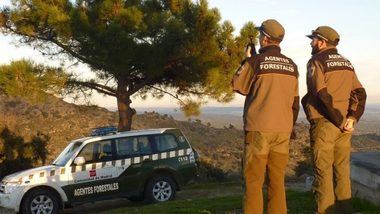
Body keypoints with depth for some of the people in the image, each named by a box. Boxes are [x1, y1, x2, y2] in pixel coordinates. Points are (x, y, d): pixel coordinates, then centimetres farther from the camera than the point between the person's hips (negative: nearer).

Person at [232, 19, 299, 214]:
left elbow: (238, 86, 5)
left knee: (253, 181, 1)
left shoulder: (256, 61, -8)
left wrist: (246, 61, 15)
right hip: (282, 129, 5)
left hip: (258, 128, -5)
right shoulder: (291, 66, 9)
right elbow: (295, 101, 14)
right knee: (277, 180, 11)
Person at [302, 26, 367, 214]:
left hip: (324, 122, -6)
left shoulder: (316, 62, -5)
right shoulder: (346, 63, 16)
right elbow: (359, 93, 6)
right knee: (342, 169, 12)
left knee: (323, 170, -1)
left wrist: (339, 121, -12)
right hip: (344, 124, 7)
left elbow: (322, 95, -16)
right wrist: (352, 118, -4)